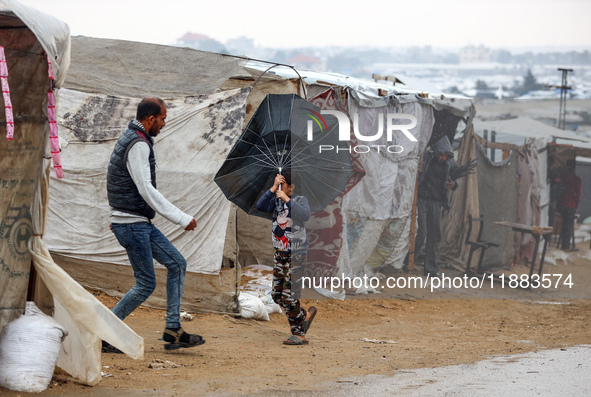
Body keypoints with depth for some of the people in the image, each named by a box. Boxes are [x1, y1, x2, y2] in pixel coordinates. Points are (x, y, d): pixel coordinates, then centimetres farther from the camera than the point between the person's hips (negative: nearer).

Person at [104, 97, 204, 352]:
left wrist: (117, 216, 28)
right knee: (146, 284, -6)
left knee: (177, 264, 8)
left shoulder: (131, 138, 14)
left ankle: (173, 330, 7)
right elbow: (146, 191, -23)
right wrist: (182, 218, -20)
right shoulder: (138, 144, -19)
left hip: (141, 223, 10)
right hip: (132, 224, -10)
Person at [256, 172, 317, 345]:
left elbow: (305, 215, -28)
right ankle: (305, 315, 24)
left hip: (296, 254, -7)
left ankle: (299, 334, 2)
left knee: (289, 296, -8)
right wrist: (273, 188, -16)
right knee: (276, 294, 7)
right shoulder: (276, 201, 8)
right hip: (280, 253, 7)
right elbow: (260, 206, -10)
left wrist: (287, 199, -28)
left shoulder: (300, 200, -7)